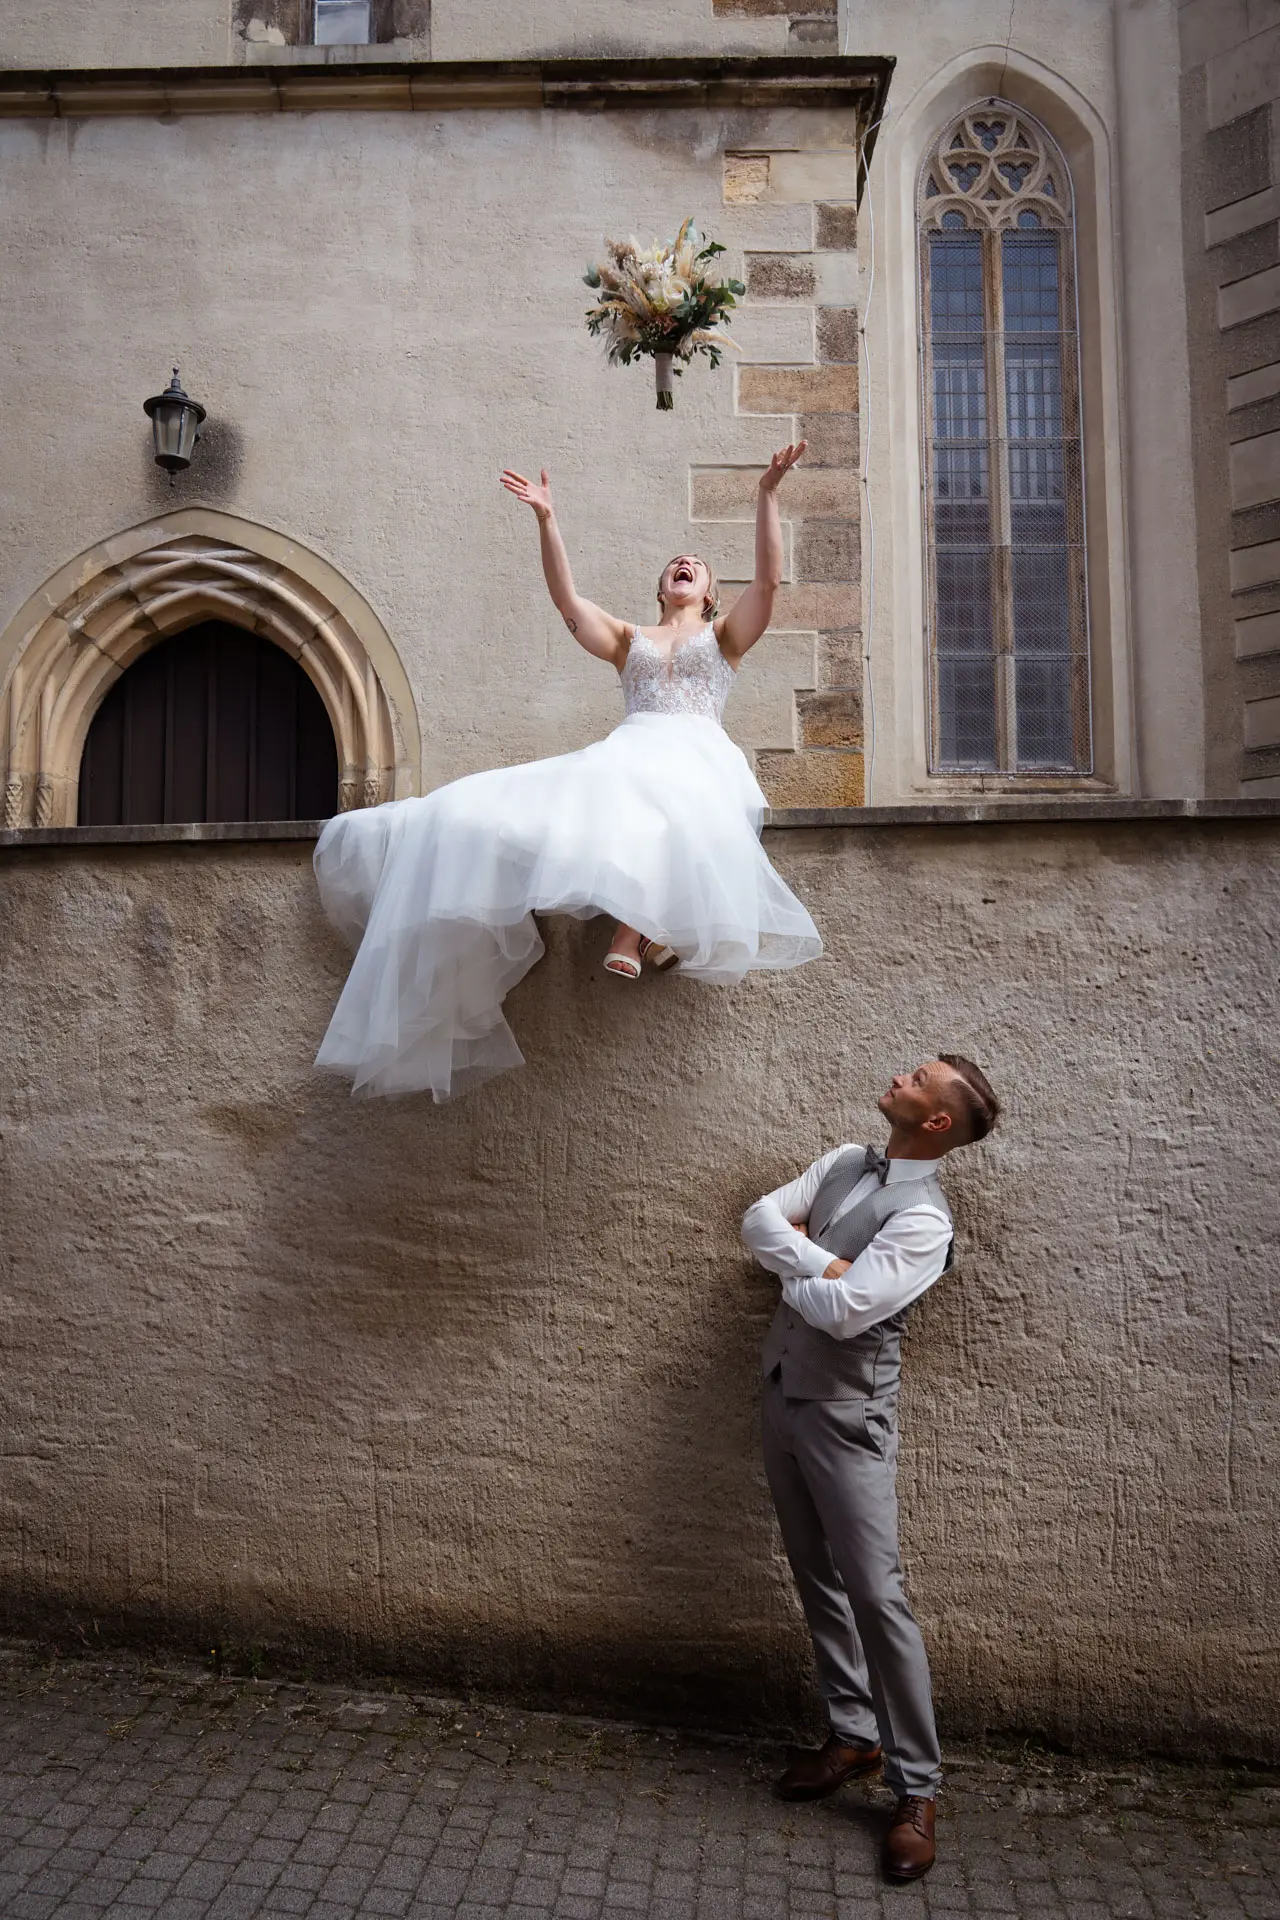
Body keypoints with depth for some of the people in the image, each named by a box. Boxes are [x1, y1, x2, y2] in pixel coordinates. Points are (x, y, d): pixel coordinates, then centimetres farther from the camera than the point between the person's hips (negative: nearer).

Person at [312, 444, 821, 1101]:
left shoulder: (724, 636, 25)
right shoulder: (630, 639, 31)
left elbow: (769, 578, 9)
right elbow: (567, 600, 18)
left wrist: (767, 494, 0)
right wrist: (546, 520, 9)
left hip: (698, 756, -3)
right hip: (627, 748, 3)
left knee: (659, 801, -42)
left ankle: (634, 930, -47)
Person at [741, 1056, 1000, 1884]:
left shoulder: (924, 1217, -19)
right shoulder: (845, 1163, 6)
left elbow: (844, 1309, -26)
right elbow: (761, 1217, 1)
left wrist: (789, 1274, -6)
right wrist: (818, 1263, -16)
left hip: (846, 1416, -8)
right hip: (784, 1397, 8)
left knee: (876, 1593, -5)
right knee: (818, 1581, 17)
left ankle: (916, 1789, 9)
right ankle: (854, 1733, 33)